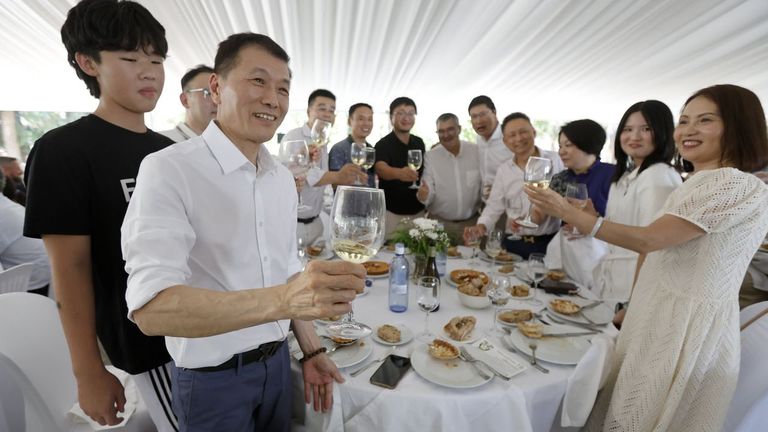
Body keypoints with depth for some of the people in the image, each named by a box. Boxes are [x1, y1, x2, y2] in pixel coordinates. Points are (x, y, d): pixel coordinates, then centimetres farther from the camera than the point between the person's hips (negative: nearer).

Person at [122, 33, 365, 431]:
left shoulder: (283, 177, 1)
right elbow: (151, 308, -29)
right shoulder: (168, 170, -20)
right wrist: (284, 300, -42)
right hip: (212, 377, -5)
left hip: (276, 361, 6)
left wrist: (310, 350, 6)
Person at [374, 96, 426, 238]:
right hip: (392, 212, -5)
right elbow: (381, 169, -30)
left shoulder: (419, 143, 7)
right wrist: (399, 173, -50)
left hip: (418, 210, 5)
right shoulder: (383, 145, -11)